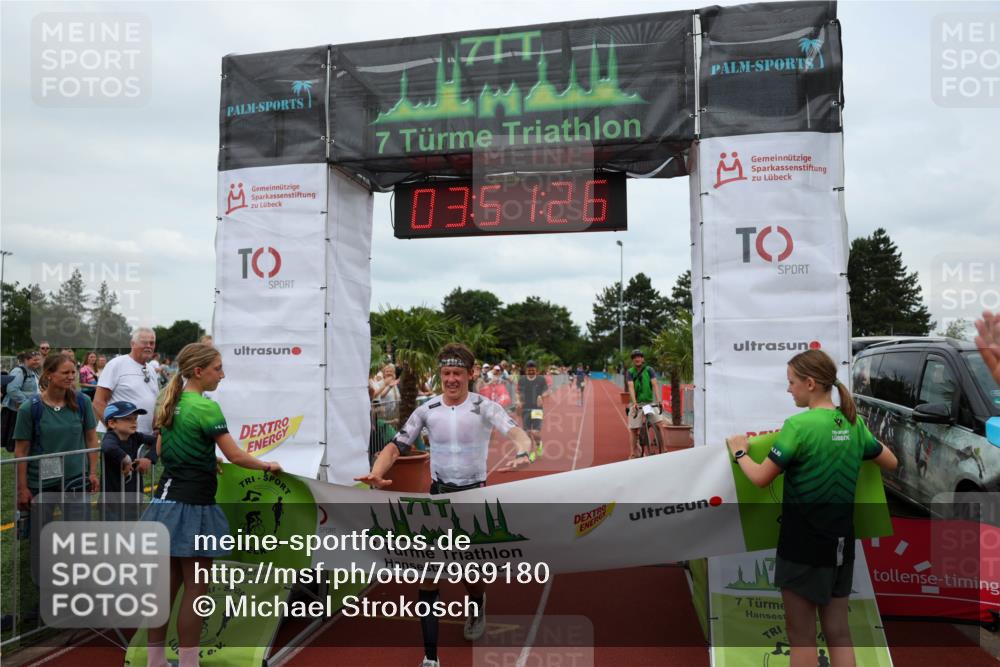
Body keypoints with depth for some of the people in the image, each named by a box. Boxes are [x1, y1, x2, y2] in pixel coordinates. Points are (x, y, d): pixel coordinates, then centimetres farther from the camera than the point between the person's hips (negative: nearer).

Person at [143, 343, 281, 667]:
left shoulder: (171, 403, 10)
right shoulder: (206, 407, -16)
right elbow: (236, 456, -16)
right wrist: (268, 465, -1)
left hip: (167, 499, 9)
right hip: (192, 505, -9)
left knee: (168, 584, 16)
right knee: (196, 588, 2)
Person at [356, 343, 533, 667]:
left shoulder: (485, 407, -11)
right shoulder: (427, 410, -3)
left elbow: (516, 433, -26)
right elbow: (396, 446, -5)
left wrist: (523, 453, -49)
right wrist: (376, 473, -25)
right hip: (439, 495, 2)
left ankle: (477, 604, 46)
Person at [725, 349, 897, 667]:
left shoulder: (799, 424, -19)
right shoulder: (854, 423, 2)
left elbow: (761, 478, -15)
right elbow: (891, 462, 17)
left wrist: (739, 452, 2)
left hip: (803, 546, -7)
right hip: (841, 544, 7)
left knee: (801, 635, 7)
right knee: (838, 632, 16)